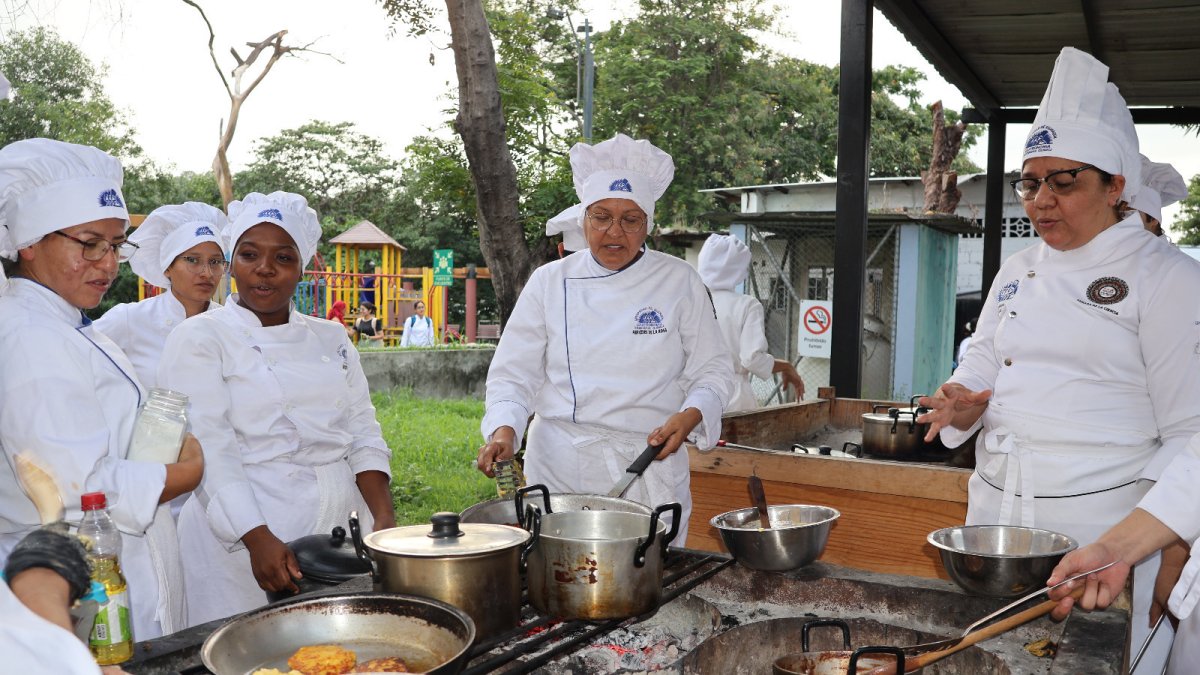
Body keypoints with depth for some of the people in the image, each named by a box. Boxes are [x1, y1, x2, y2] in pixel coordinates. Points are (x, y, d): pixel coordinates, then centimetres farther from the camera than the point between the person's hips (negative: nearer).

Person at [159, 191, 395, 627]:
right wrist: (258, 539, -23)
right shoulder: (199, 339, -1)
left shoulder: (332, 339, 13)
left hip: (342, 533, 4)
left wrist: (384, 517, -6)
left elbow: (363, 432, 9)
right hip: (244, 541, -4)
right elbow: (209, 449, -12)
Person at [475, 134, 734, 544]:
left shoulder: (679, 282, 2)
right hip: (561, 468, 0)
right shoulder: (549, 283, 3)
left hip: (650, 463, 0)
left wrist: (689, 417, -14)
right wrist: (504, 429, -14)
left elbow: (712, 369, 5)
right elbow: (514, 372, 4)